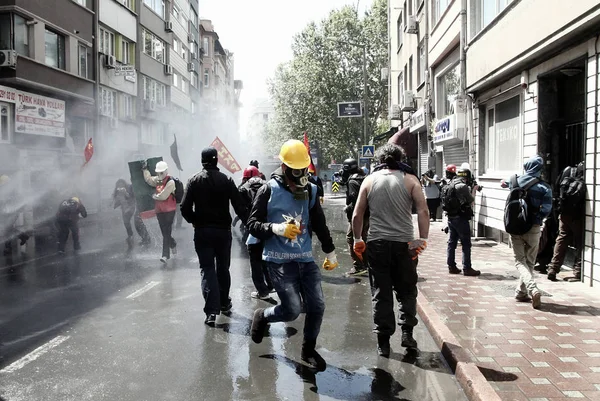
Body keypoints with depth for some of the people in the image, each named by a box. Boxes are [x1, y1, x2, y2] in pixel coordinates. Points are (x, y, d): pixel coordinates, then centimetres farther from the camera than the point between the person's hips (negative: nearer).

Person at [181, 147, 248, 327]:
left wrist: (195, 221, 7)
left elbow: (185, 208, -9)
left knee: (207, 270, 0)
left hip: (202, 231, -1)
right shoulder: (226, 180, -3)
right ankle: (224, 303, 30)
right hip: (223, 230, 1)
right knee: (223, 268, 17)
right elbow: (239, 206, -8)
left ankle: (211, 311, -10)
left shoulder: (194, 181, -3)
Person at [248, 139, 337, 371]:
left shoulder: (310, 191, 7)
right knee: (292, 310, -8)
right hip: (279, 260, -5)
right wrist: (277, 229, -23)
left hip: (306, 258, 5)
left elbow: (320, 224, 17)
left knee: (317, 307, 4)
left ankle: (309, 350, 27)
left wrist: (330, 252, 22)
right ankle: (262, 316, 25)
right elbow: (253, 224, -7)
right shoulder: (269, 191, -8)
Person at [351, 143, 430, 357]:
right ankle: (407, 333, 12)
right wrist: (423, 238, -8)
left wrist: (357, 239, 11)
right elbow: (423, 211, -10)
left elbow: (357, 215, 2)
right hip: (404, 243, -1)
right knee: (406, 291, 17)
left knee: (381, 293, 8)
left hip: (377, 243, 1)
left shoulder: (369, 180, 4)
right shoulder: (410, 181, 0)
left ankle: (383, 342, 10)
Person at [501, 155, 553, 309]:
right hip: (533, 228, -1)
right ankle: (521, 292, 21)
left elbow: (506, 183, 24)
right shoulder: (544, 188, -7)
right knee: (529, 261, 14)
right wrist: (536, 218, 2)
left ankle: (533, 289, -20)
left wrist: (505, 183, 45)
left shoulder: (515, 181, 0)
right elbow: (546, 210, -14)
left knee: (520, 261, 2)